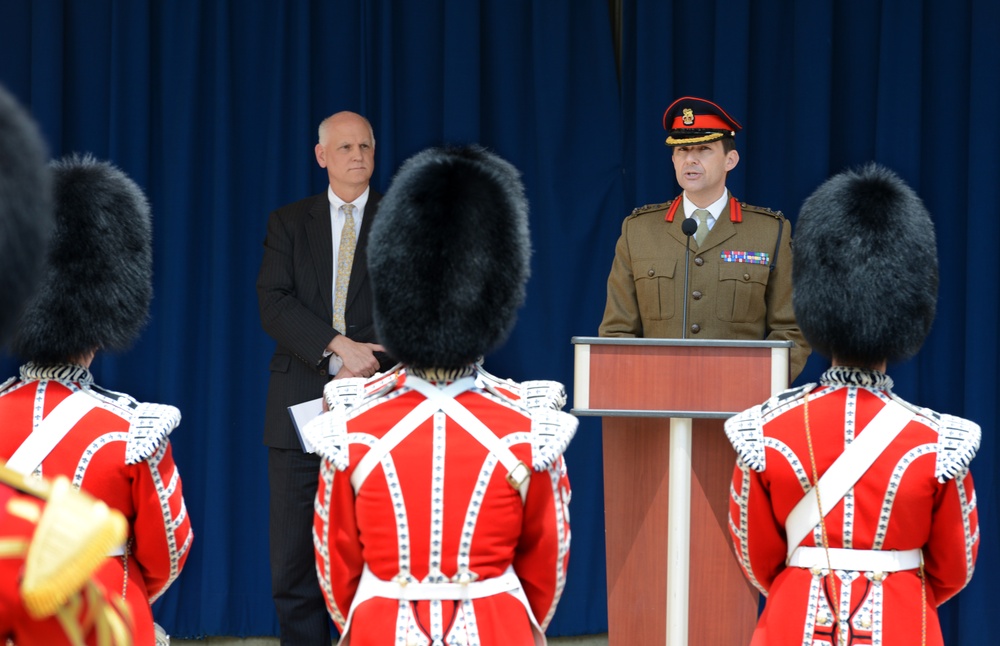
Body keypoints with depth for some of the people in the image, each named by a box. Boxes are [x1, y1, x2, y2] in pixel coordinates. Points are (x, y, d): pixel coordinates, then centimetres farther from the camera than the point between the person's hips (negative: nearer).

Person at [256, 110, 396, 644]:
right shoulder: (289, 223, 11)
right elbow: (273, 305, -3)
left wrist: (370, 359, -14)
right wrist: (337, 346, -16)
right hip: (299, 411, 1)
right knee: (294, 560, 0)